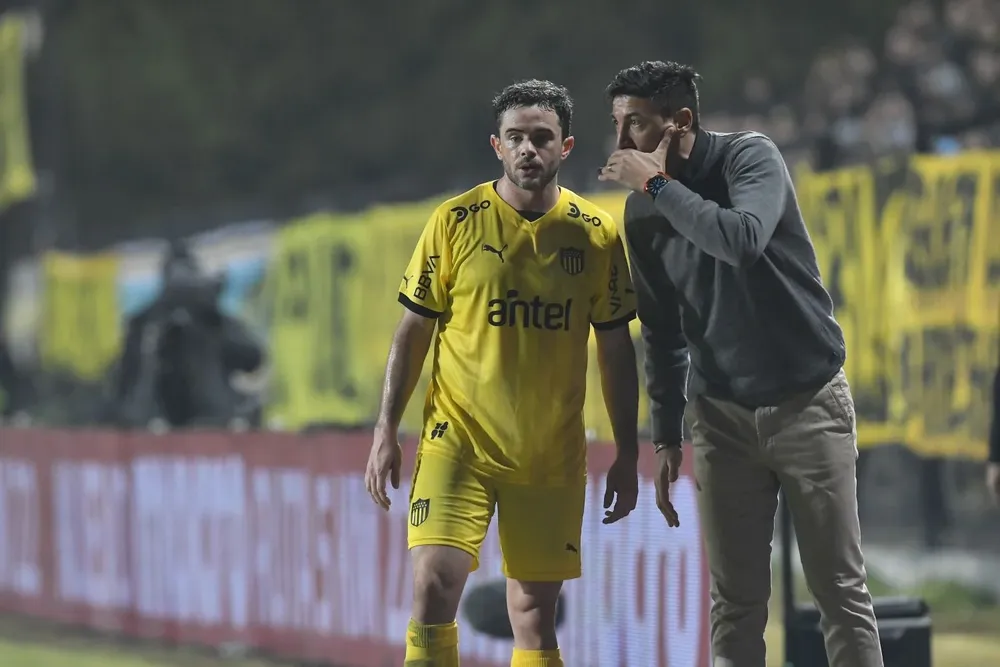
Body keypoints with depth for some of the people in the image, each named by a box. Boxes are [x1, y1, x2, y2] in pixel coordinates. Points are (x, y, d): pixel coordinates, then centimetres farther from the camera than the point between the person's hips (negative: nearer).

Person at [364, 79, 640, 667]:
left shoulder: (598, 234, 2)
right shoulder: (456, 222, -2)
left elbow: (616, 348, 8)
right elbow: (413, 331, 3)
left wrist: (627, 456, 7)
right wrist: (387, 432, -1)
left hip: (553, 455, 2)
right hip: (458, 438, -2)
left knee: (535, 612, 3)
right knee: (435, 582, -17)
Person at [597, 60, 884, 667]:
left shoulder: (750, 157, -11)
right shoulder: (642, 212, 2)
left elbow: (743, 240, -32)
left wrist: (659, 185, -23)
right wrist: (667, 436, 13)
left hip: (808, 403, -4)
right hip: (723, 414, 4)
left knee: (842, 591, 0)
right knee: (736, 602, 0)